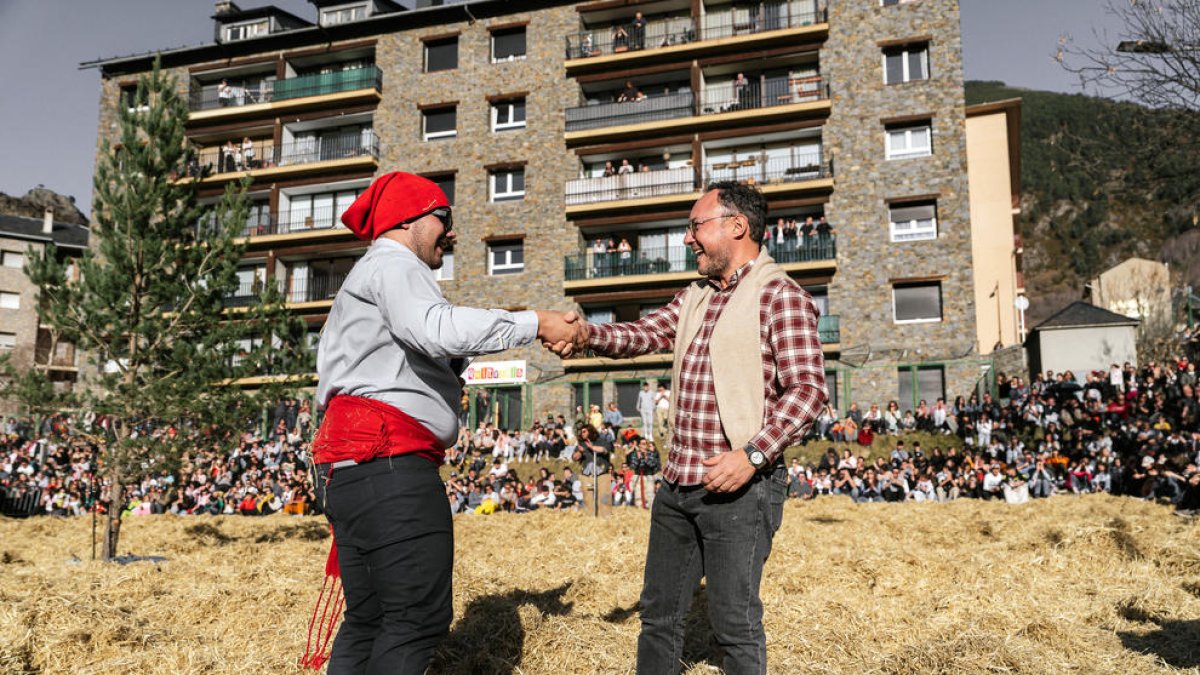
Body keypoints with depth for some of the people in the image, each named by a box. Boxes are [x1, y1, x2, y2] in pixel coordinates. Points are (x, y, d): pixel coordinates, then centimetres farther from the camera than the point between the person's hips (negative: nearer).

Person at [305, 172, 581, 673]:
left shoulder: (378, 276, 33)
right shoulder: (391, 264, -1)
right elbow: (437, 328, -22)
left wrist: (455, 362, 15)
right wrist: (534, 325, -18)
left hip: (351, 463, 11)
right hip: (388, 460, -11)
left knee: (369, 621, 12)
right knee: (420, 616, -12)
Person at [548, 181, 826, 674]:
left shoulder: (780, 296, -8)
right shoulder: (693, 299, 16)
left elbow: (807, 388, -15)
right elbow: (640, 335, 8)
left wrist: (753, 454, -23)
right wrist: (589, 334, -12)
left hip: (739, 487, -7)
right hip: (678, 484, 8)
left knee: (734, 622, 3)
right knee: (658, 612, 17)